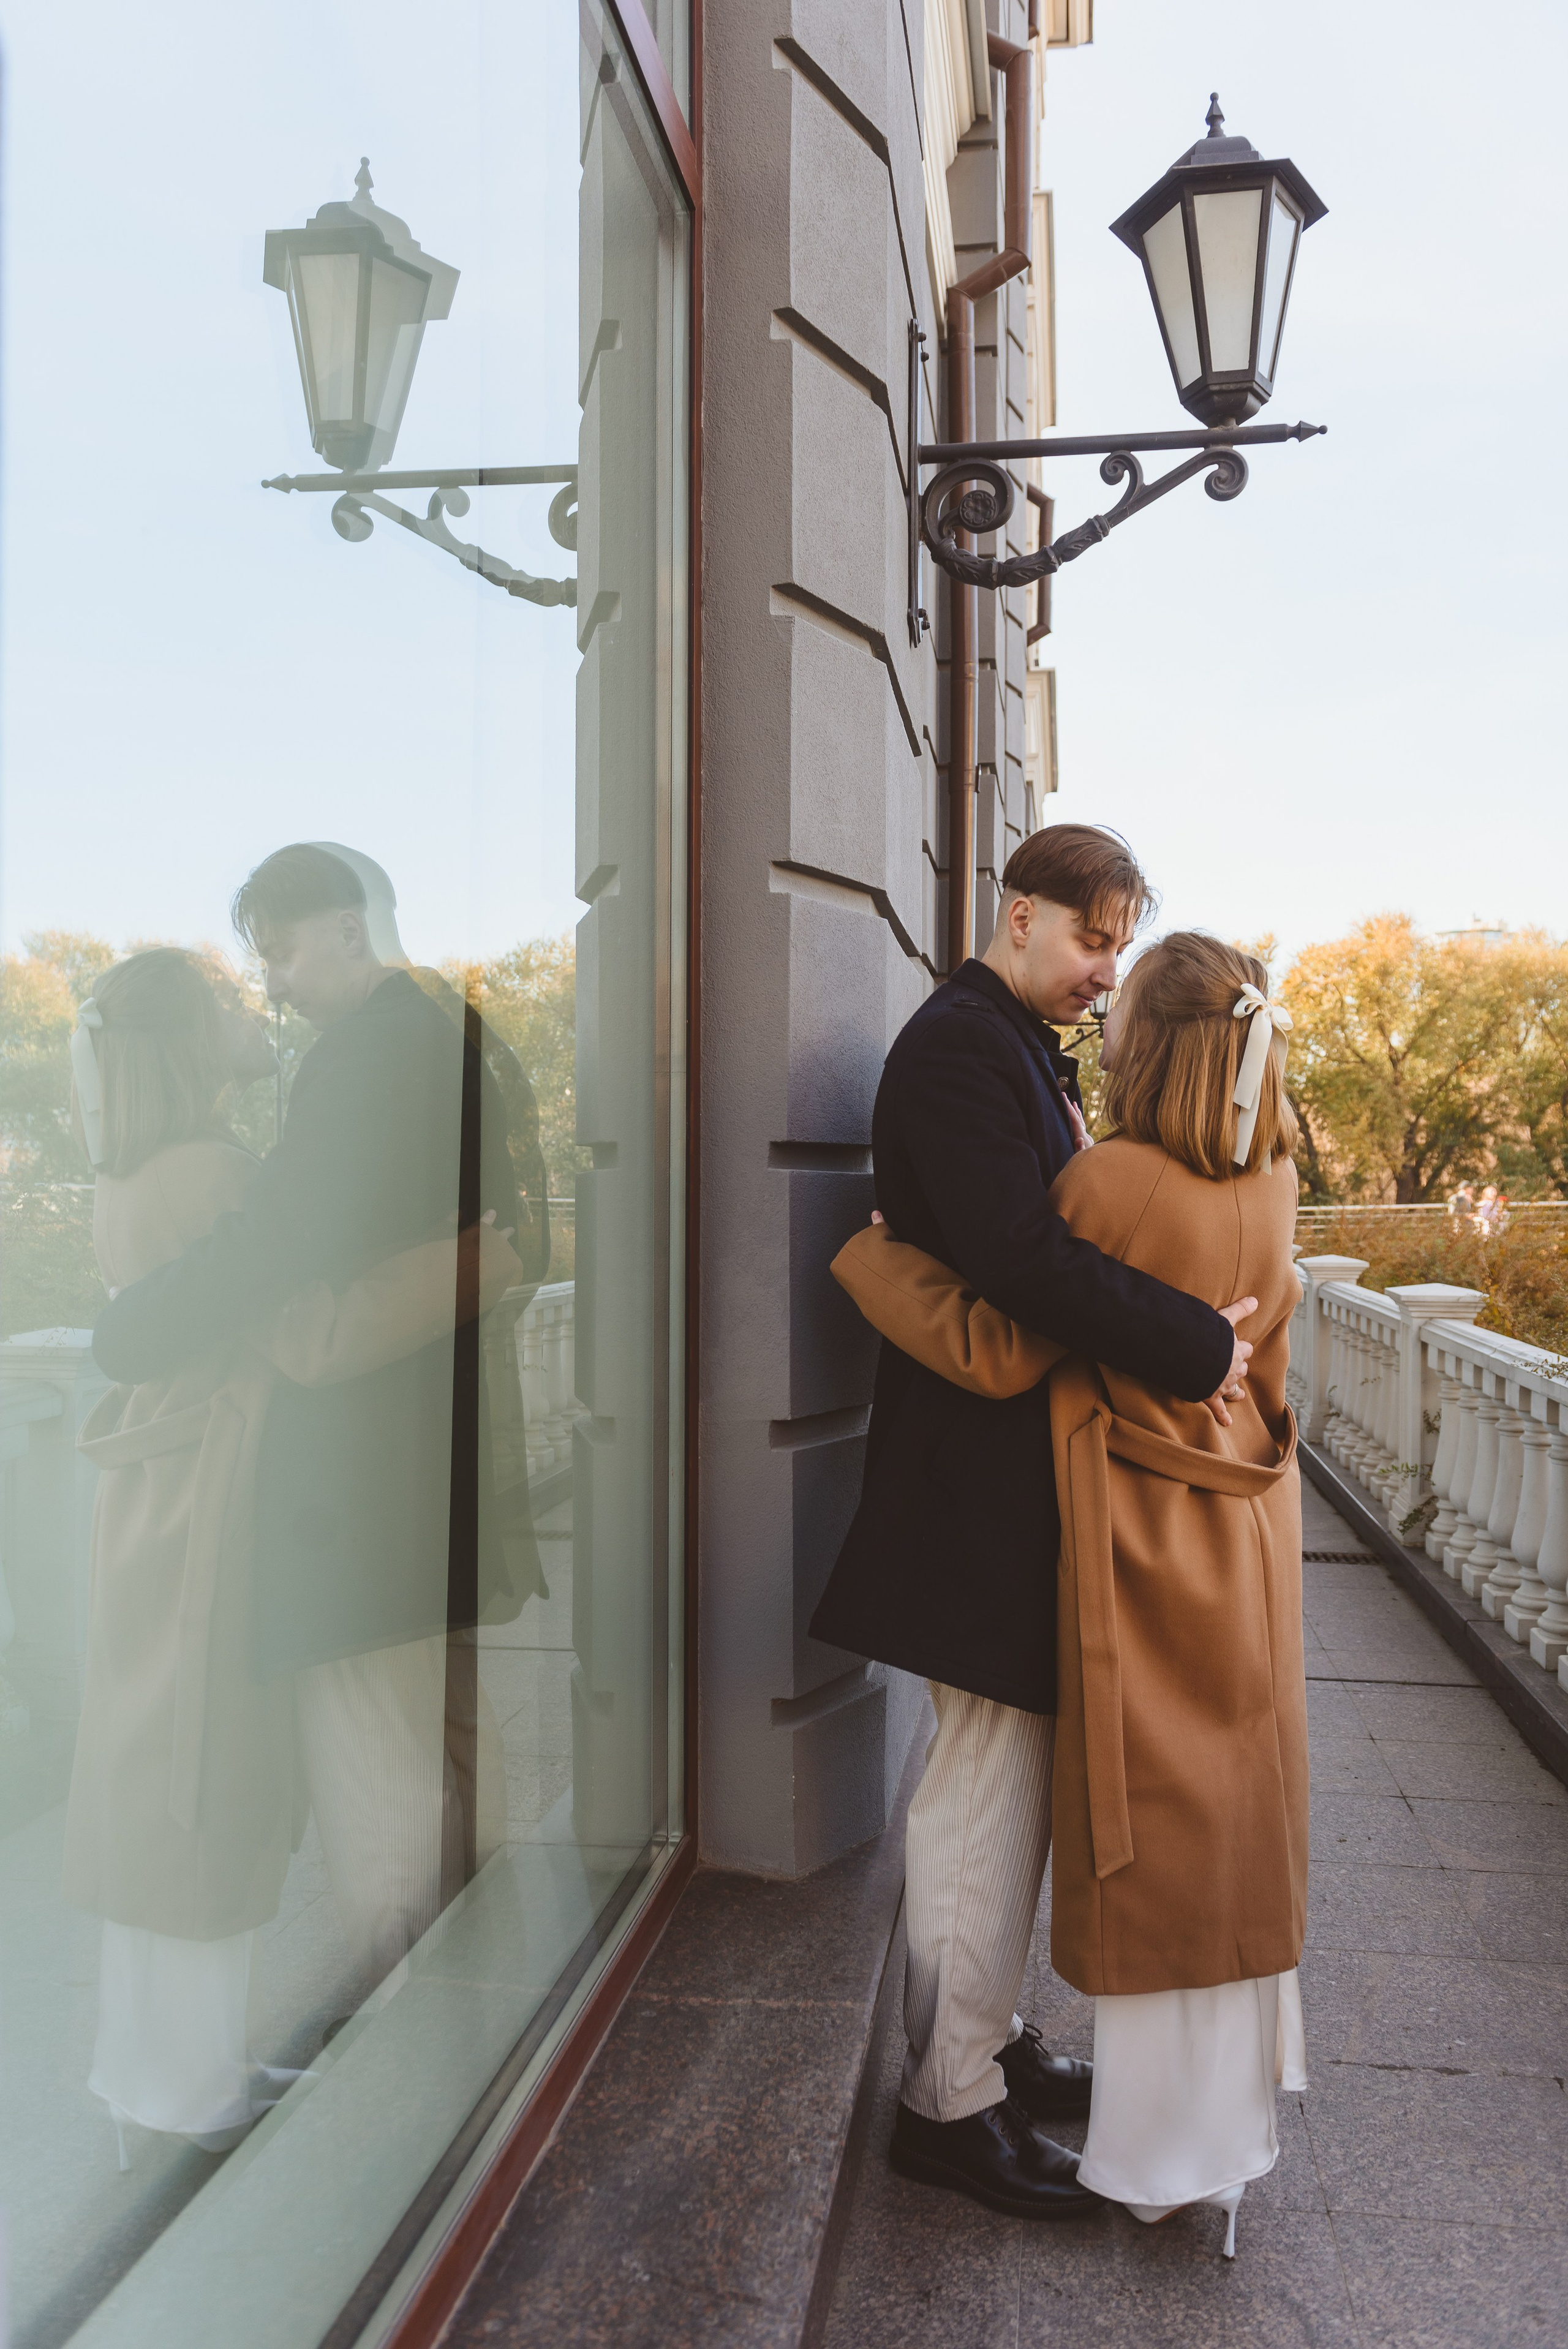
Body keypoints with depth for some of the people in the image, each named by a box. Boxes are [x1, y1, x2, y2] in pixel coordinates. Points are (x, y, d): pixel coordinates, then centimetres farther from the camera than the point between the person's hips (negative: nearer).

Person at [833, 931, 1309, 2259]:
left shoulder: (1112, 1183, -22)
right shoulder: (1272, 1177, -3)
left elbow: (1001, 1354, -20)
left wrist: (873, 1259, -7)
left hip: (1146, 1542, -6)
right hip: (1251, 1528, 7)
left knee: (1150, 1838, 6)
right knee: (1239, 1814, 20)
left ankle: (1164, 2156, 21)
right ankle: (1240, 2104, 39)